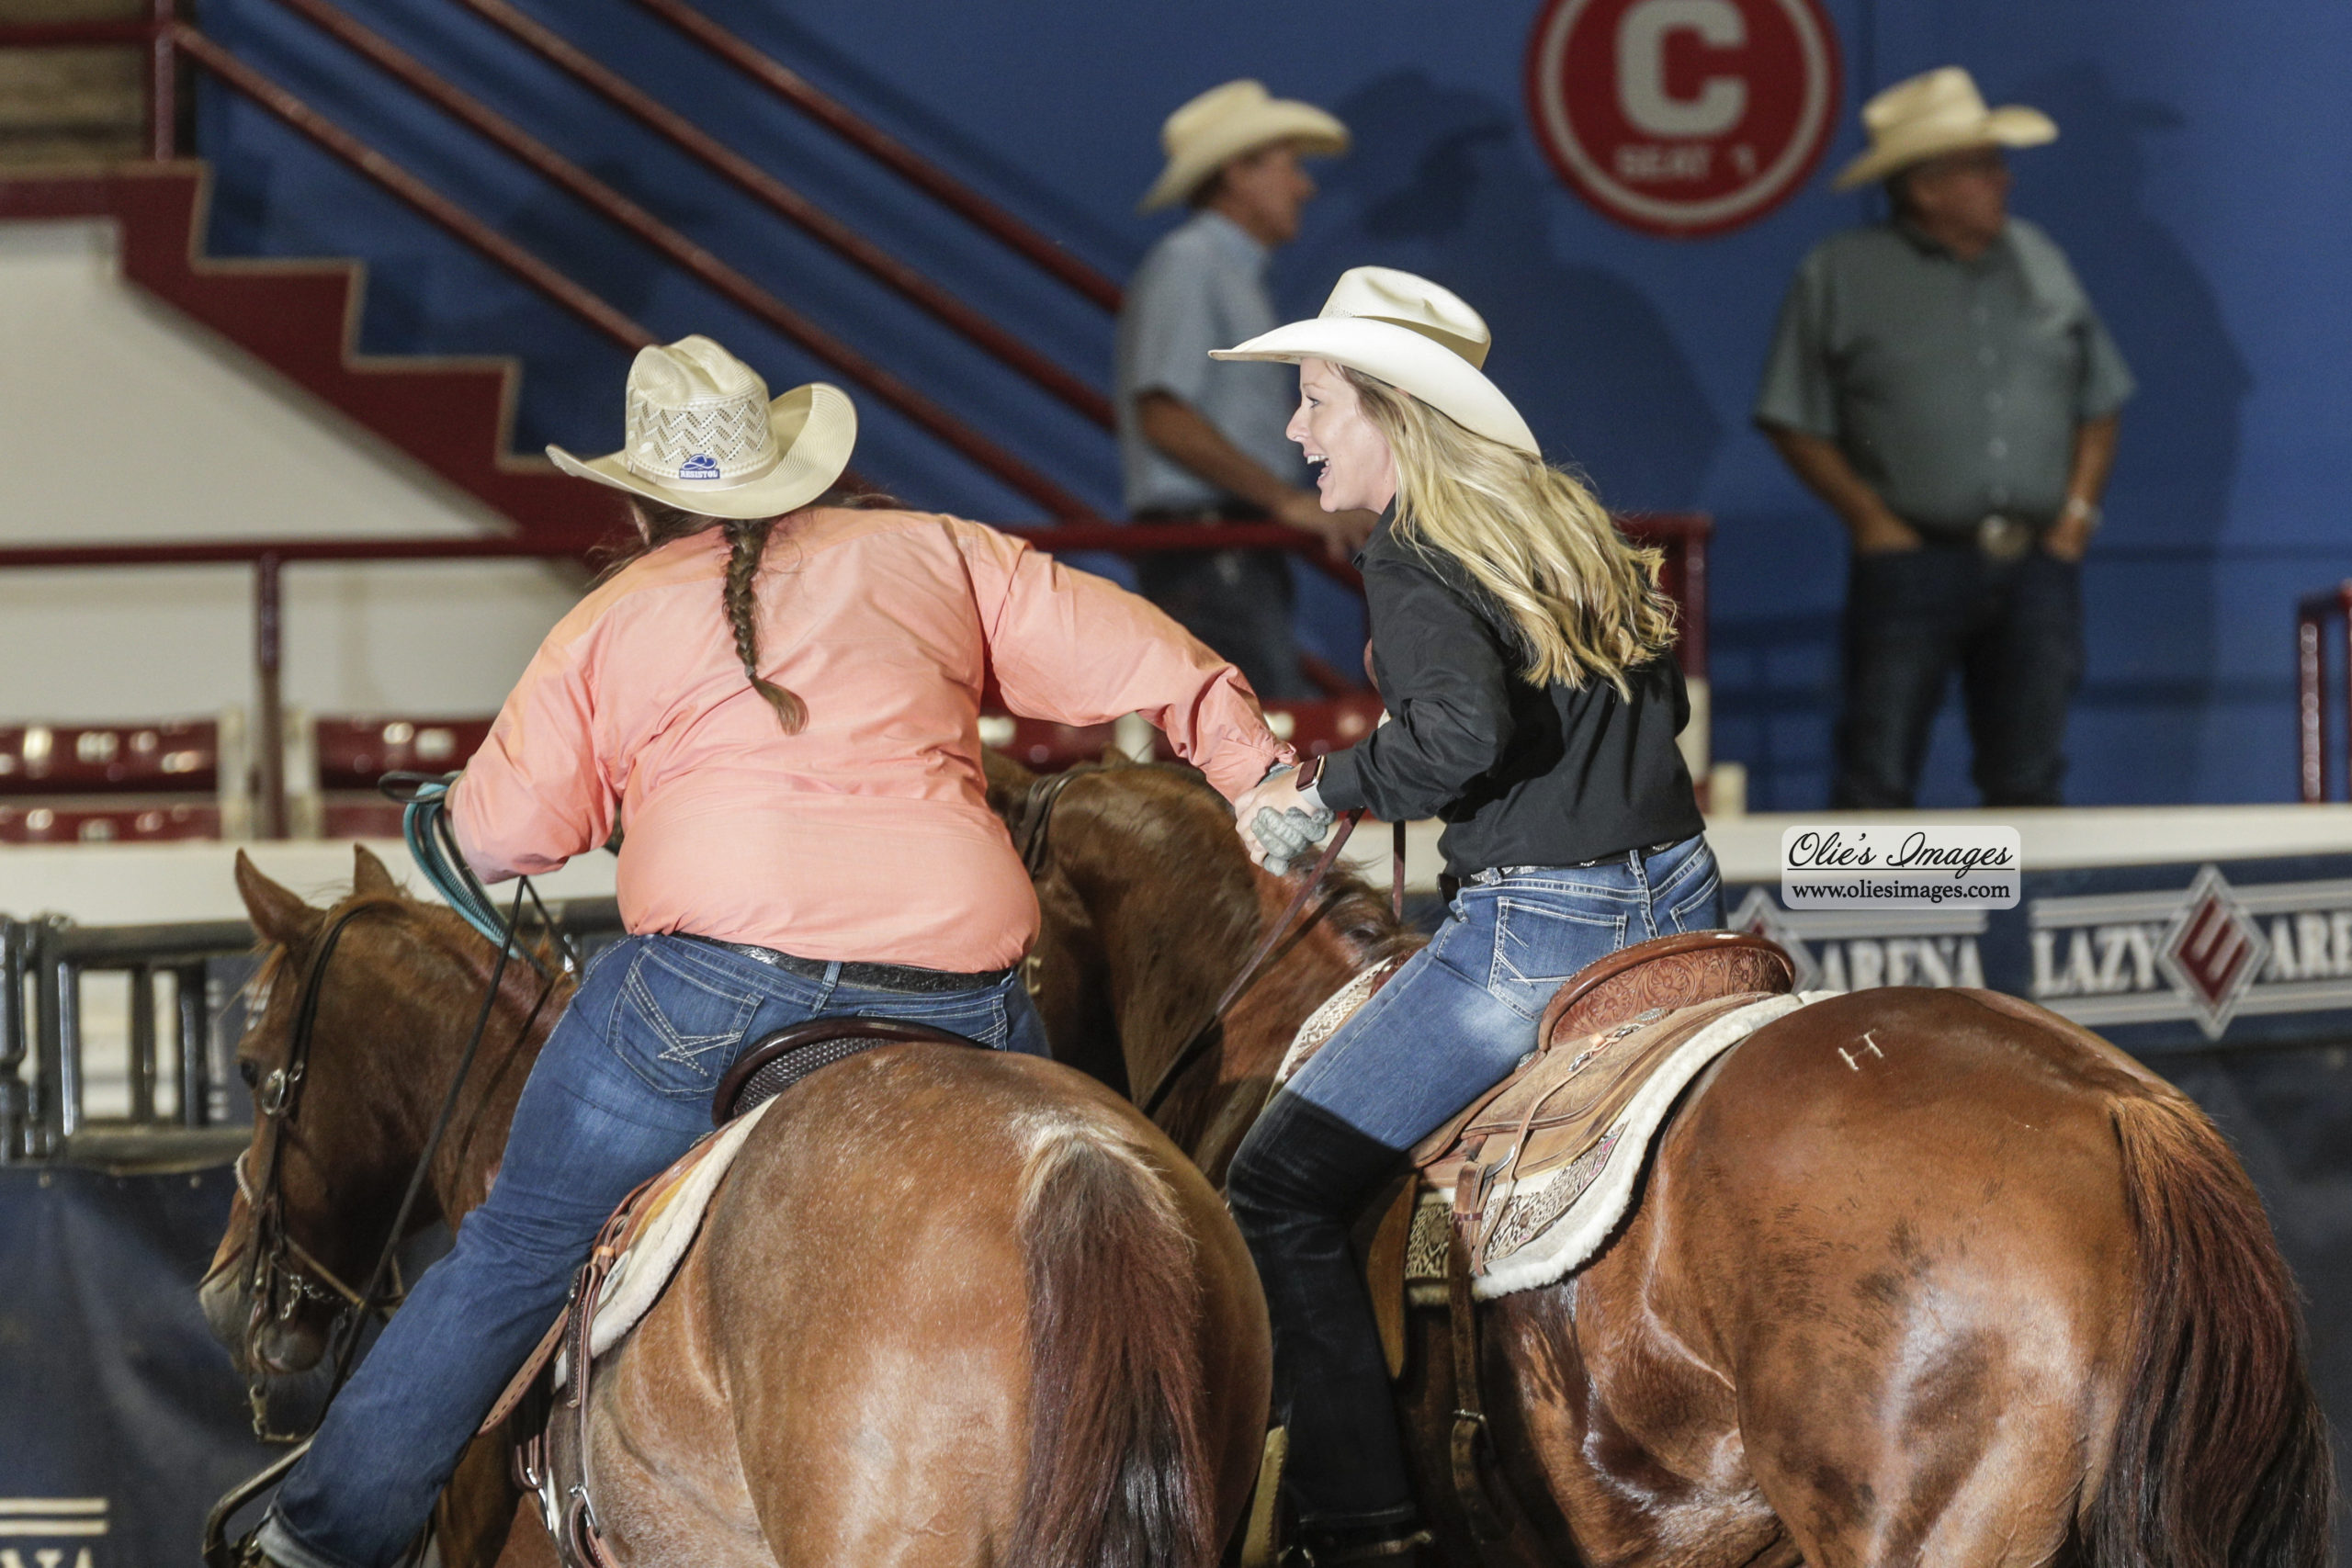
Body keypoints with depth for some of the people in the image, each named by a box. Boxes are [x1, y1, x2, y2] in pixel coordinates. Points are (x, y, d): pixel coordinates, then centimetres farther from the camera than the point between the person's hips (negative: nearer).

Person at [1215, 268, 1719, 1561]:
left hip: (1540, 927, -9)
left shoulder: (1411, 558, -11)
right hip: (1682, 897, 9)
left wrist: (1321, 793, -14)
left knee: (1277, 1189, -4)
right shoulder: (1570, 523, 14)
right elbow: (1663, 699, 20)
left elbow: (1462, 729, -27)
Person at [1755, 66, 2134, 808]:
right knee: (1877, 781, -6)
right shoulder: (1842, 275, 0)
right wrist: (1872, 521, -8)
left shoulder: (2037, 261, 13)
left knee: (2029, 784, 7)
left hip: (2036, 567, 4)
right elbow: (1795, 424, 0)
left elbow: (2098, 404, 17)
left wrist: (2077, 512, 4)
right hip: (1915, 562, -4)